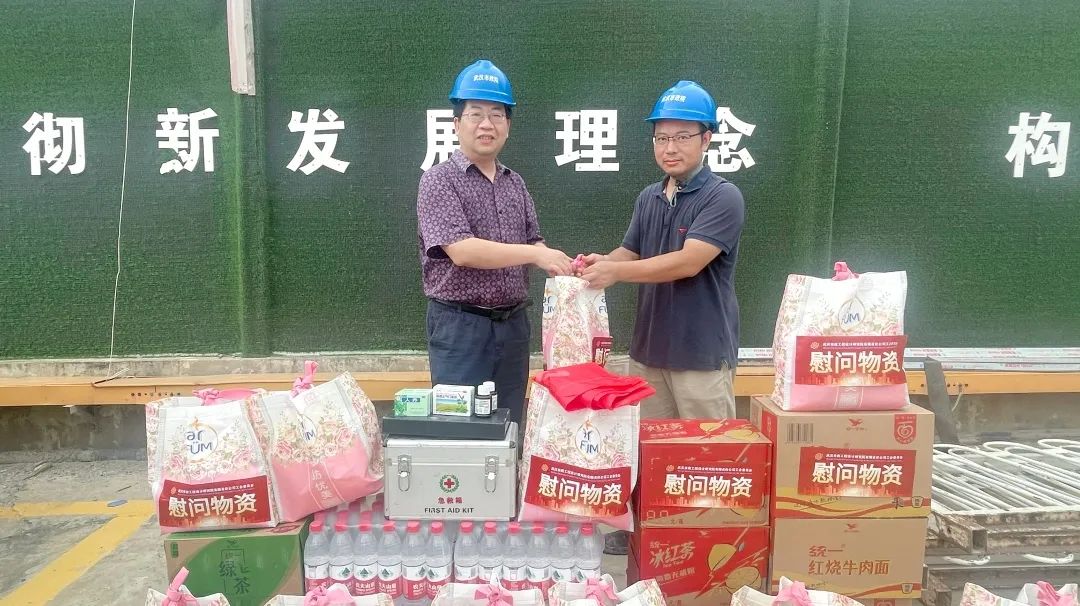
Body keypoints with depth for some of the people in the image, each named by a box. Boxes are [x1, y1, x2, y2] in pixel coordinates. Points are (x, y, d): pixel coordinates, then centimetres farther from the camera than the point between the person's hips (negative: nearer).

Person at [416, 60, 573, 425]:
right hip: (459, 327, -6)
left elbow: (533, 243, 11)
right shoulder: (439, 180, -8)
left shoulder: (515, 183, 11)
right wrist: (536, 254, -22)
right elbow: (461, 251, -20)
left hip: (513, 325, 6)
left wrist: (559, 267, -11)